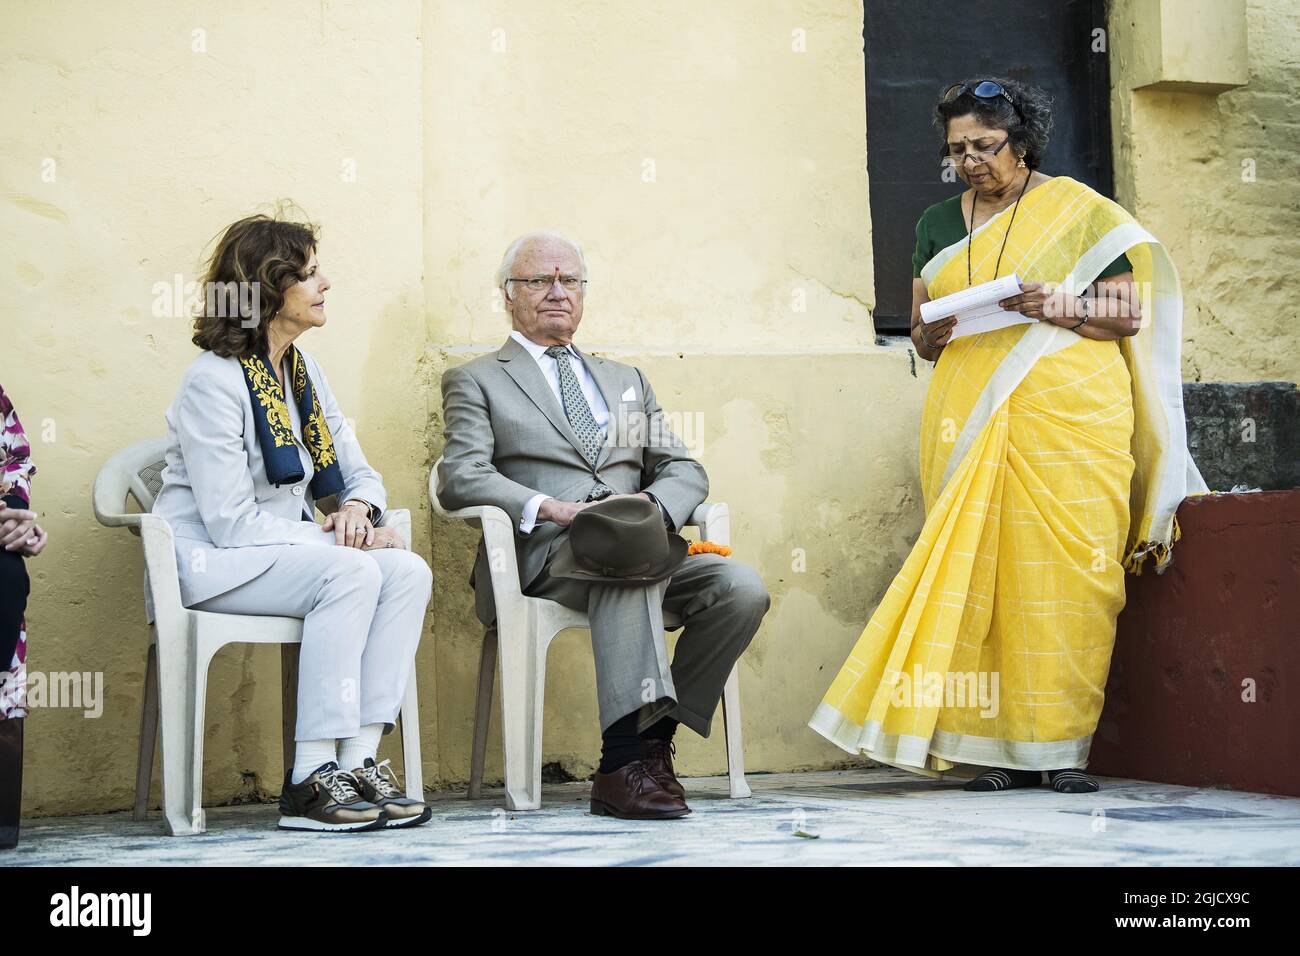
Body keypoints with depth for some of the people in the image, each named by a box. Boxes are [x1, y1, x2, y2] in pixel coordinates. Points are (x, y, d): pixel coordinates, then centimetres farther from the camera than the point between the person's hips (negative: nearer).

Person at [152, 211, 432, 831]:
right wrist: (330, 537, -18)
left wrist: (358, 508, -11)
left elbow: (360, 474, 13)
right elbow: (231, 522, -20)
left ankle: (359, 760, -21)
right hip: (212, 561, -8)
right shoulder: (214, 380, -15)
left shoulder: (304, 372, 11)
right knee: (352, 572, -31)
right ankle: (310, 778, -29)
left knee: (408, 571, -18)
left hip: (289, 549, 8)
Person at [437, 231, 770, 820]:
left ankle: (656, 735, -17)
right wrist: (555, 509, -18)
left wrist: (654, 506, -6)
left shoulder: (627, 381, 29)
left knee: (742, 588, -23)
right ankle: (626, 757, -43)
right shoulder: (476, 381, 15)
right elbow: (460, 478, -2)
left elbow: (685, 470, 19)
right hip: (541, 555, -5)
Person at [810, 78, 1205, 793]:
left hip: (1068, 418, -3)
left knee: (1064, 568, -9)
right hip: (969, 423, 3)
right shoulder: (937, 224, 18)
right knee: (977, 570, -6)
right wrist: (933, 333, -3)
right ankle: (1000, 747, -3)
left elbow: (1130, 311, 4)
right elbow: (920, 336, 20)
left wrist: (1063, 308, -13)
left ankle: (1062, 747, -4)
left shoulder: (1075, 211, 7)